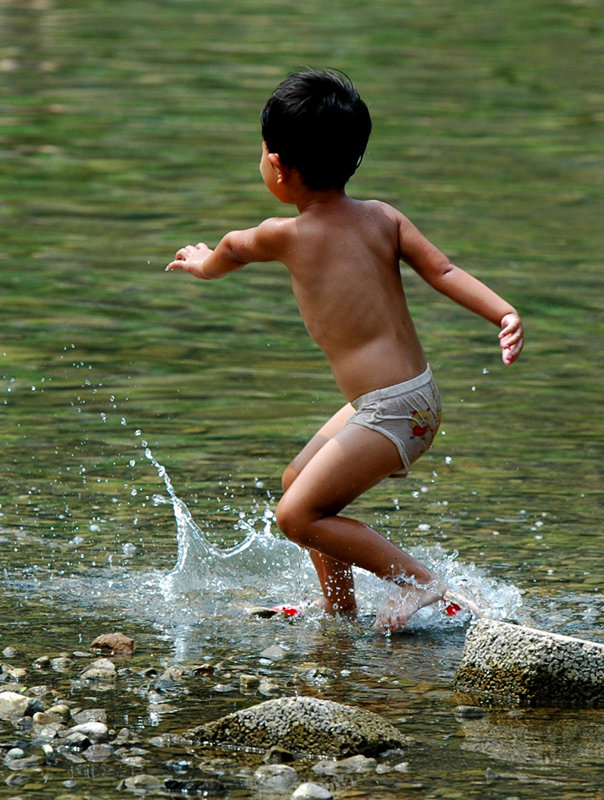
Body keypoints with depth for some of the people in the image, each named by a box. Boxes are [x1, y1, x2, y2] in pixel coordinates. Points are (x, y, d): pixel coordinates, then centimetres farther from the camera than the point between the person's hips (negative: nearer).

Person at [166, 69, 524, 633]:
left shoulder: (285, 236, -10)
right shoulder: (383, 218, 5)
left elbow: (231, 249, 12)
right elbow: (441, 270, -6)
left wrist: (201, 265, 34)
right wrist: (504, 314, -14)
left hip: (390, 412, -9)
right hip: (417, 397, 9)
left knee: (298, 515, -7)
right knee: (300, 480, 21)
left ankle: (417, 581, -4)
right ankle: (338, 604, 32)